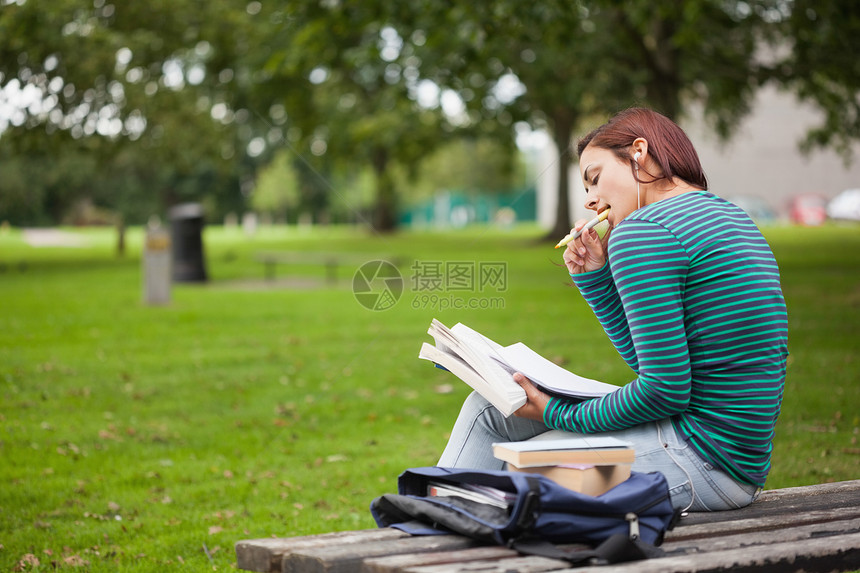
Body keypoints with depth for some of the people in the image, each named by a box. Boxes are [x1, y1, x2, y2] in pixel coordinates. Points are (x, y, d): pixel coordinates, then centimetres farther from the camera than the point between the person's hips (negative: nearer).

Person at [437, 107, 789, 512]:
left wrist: (561, 415, -8)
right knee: (487, 408, 14)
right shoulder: (721, 213, 16)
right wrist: (595, 277, 13)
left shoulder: (640, 232, -16)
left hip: (705, 463, -10)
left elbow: (665, 390, -20)